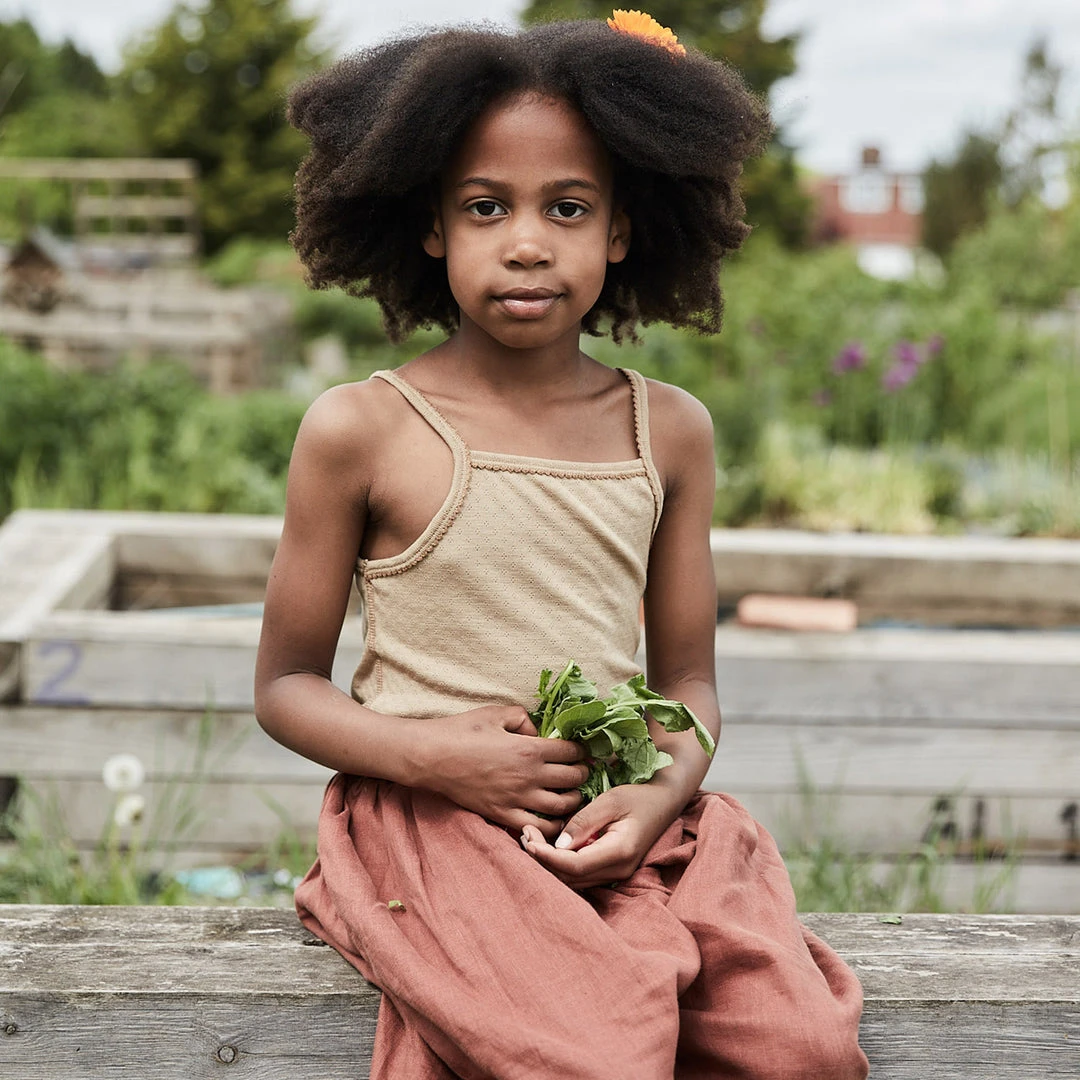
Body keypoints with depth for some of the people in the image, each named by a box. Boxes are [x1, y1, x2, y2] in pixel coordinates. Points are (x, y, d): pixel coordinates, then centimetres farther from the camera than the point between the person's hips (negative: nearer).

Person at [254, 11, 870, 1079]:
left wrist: (662, 793, -10)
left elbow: (688, 677, 12)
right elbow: (285, 683, 3)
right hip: (435, 820, -4)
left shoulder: (671, 430, 7)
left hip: (628, 823, 4)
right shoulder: (359, 430, -3)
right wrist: (430, 752, -15)